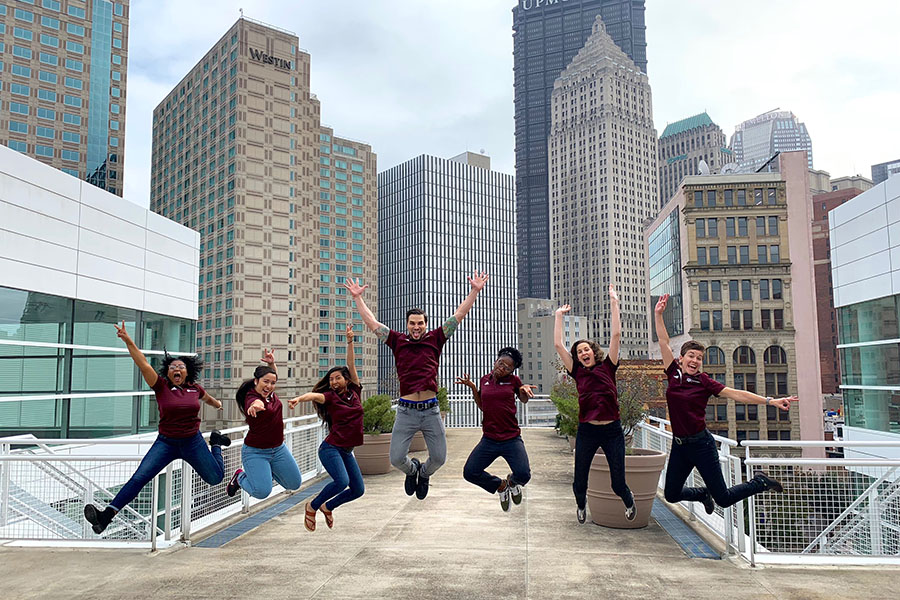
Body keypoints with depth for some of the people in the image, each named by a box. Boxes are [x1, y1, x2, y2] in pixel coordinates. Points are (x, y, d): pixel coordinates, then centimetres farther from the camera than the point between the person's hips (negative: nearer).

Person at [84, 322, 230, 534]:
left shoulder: (195, 388, 0)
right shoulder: (161, 386, -7)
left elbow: (206, 397, 24)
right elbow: (143, 364, -21)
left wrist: (216, 404, 45)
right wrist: (129, 342, -33)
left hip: (193, 443, 2)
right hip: (166, 443, -1)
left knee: (215, 478, 12)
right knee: (139, 477, -17)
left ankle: (215, 443, 37)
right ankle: (106, 516, -15)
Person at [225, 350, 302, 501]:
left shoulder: (269, 392, -3)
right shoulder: (252, 398, -25)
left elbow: (275, 375, 18)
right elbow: (255, 404, -51)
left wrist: (272, 363, -3)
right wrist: (255, 406, -75)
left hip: (278, 449, 7)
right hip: (256, 452, -7)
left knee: (295, 484, 12)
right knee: (262, 492, -18)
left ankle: (267, 471, 33)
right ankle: (240, 477, 12)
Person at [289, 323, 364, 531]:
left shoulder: (354, 392, 7)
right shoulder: (330, 397, -4)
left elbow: (351, 365, 3)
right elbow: (314, 395, -26)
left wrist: (350, 341, -2)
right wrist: (299, 398, -47)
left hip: (347, 451, 6)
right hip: (330, 448, -6)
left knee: (358, 489, 5)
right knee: (342, 481, -25)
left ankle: (328, 506, 29)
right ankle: (312, 507, -1)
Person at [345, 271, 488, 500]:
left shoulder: (435, 339, 7)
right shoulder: (398, 341, 7)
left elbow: (458, 316, 7)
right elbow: (371, 322, 10)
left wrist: (474, 291, 5)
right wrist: (357, 297, 10)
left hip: (431, 410, 1)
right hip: (406, 410, 0)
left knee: (439, 457, 6)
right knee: (396, 458, 0)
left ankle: (424, 474, 41)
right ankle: (412, 470, 36)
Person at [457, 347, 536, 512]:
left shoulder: (513, 380, 0)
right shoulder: (484, 380, 7)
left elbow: (524, 400, 17)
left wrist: (525, 389, -6)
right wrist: (472, 387, 4)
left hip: (512, 440, -2)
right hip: (489, 440, 3)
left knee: (524, 475, -19)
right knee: (469, 473, -7)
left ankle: (512, 482, 22)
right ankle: (500, 486, 23)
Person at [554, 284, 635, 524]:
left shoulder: (607, 367, 4)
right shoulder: (577, 372, 6)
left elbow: (616, 335, -2)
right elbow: (558, 344, 2)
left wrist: (614, 303, -3)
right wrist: (559, 315, 5)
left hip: (612, 430, -1)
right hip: (587, 431, 1)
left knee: (618, 483, 4)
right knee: (579, 482, 9)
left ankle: (629, 500, 41)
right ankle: (581, 505, 44)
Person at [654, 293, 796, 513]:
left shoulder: (704, 381, -5)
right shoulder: (674, 374, 2)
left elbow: (736, 394, -9)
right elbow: (663, 342, 1)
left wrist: (770, 401, -16)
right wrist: (658, 314, -3)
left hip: (701, 443, -4)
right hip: (679, 445, 4)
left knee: (723, 499, 0)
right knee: (672, 494, 10)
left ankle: (759, 482, 26)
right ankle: (704, 494, 40)